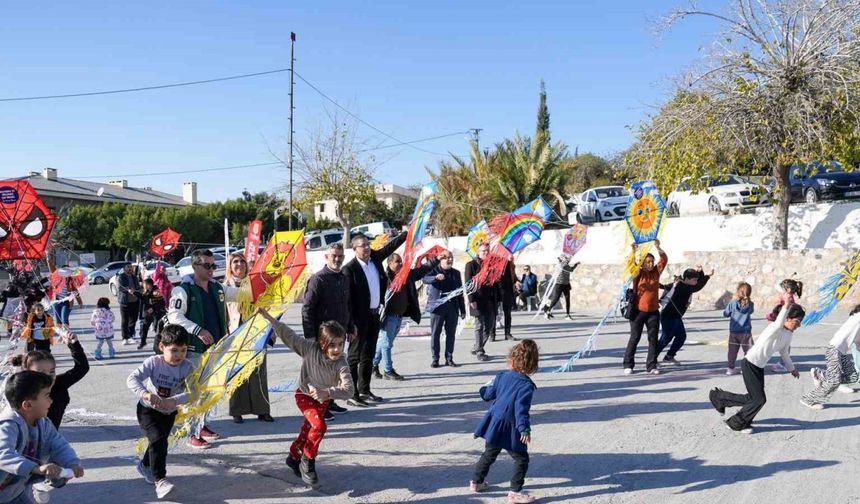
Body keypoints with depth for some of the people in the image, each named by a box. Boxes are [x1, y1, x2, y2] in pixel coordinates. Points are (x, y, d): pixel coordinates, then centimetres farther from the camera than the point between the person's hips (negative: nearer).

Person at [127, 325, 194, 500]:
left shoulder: (187, 367, -19)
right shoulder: (153, 362, -23)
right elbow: (132, 379, -31)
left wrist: (174, 400, -44)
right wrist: (145, 394, -48)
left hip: (169, 413, 4)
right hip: (148, 409, -4)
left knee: (158, 442, 20)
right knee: (158, 439, -23)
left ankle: (145, 466, 51)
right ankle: (159, 480, -22)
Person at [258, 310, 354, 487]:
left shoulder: (341, 364, -28)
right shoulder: (310, 348, -28)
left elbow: (349, 389, -38)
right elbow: (289, 335, -21)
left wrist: (327, 392, -53)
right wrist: (269, 318, -25)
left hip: (323, 400, 3)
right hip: (305, 395, -3)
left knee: (308, 430, 20)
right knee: (319, 425, -24)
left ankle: (294, 457, 47)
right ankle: (307, 461, -3)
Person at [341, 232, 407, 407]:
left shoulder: (375, 257, 4)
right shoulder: (350, 268, -16)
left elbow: (391, 245, 19)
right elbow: (348, 298, -17)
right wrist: (351, 324, -20)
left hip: (375, 314, 8)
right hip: (360, 318, -8)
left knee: (369, 355, 15)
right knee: (355, 356, -2)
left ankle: (364, 391, 25)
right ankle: (351, 394, 1)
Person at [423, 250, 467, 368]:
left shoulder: (456, 273, 15)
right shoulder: (434, 270, 2)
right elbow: (425, 279, -18)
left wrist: (462, 310, 12)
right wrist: (436, 277, -38)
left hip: (452, 307, 4)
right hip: (437, 306, -3)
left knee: (451, 334, 5)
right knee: (435, 333, -1)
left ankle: (449, 358, 14)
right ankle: (435, 359, 7)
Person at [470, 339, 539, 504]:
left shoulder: (502, 376, 0)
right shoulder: (526, 385, -18)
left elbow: (487, 394, 11)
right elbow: (521, 408, -26)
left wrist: (486, 387, 33)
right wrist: (524, 429, -27)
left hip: (494, 424, 7)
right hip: (510, 429, -7)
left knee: (489, 454, 24)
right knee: (521, 459, 5)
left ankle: (476, 482, 37)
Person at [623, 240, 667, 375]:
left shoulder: (656, 272, 4)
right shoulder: (638, 274, -3)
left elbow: (664, 259, -5)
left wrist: (658, 248, -19)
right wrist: (634, 252, -35)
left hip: (653, 311, 3)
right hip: (638, 311, -3)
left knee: (653, 339, 4)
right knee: (634, 338, 3)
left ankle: (651, 365, 12)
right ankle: (628, 365, 10)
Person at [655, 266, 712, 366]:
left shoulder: (685, 286, 7)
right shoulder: (681, 287, -21)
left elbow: (701, 281, 13)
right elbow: (697, 287, -29)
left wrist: (700, 272, -4)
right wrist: (708, 276, -25)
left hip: (676, 317, 10)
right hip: (669, 317, -10)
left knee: (681, 336, 12)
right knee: (666, 338, -8)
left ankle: (669, 357, 21)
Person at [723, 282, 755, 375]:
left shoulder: (732, 303, -9)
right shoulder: (750, 304, -5)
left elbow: (725, 314, 2)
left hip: (733, 332, 1)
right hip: (745, 332, -1)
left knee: (732, 350, 10)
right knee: (748, 350, 7)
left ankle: (730, 367, 13)